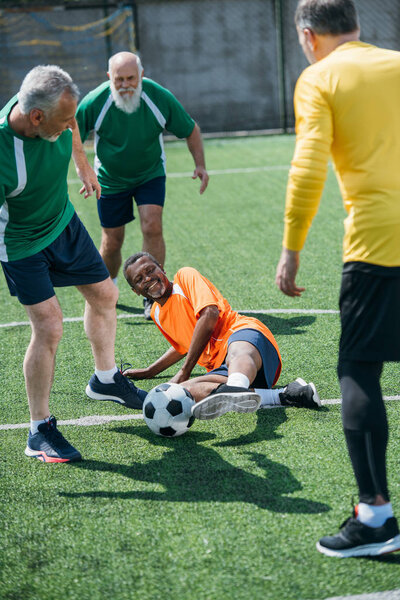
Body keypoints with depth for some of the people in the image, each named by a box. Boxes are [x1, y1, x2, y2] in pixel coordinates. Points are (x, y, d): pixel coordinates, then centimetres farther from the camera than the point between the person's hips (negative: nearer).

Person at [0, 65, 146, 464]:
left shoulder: (52, 109, -21)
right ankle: (40, 431, 3)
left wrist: (82, 164, 23)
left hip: (63, 221, 7)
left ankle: (105, 379, 43)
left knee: (103, 294, 18)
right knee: (48, 327, -13)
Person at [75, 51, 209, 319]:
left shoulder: (160, 98, -21)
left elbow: (191, 129, -6)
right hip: (110, 180, 0)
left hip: (151, 174, 0)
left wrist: (200, 165, -17)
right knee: (112, 242, 5)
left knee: (152, 228, -18)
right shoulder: (94, 103, -24)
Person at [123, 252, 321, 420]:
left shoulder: (185, 276, 7)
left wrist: (184, 371, -8)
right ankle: (281, 395, -44)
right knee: (182, 390, -30)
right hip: (219, 368, 6)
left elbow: (209, 316, -9)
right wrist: (149, 372, 47)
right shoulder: (157, 314, 26)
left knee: (237, 352, -44)